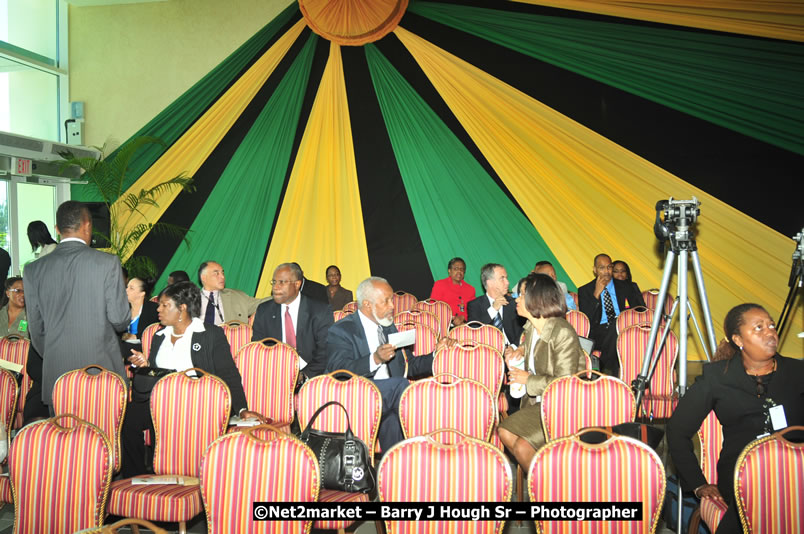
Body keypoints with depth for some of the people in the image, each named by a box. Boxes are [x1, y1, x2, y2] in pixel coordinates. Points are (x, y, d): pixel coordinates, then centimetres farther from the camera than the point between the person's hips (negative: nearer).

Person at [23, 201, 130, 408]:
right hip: (101, 368, -3)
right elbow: (120, 319, -7)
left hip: (56, 374, 3)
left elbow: (36, 329, 8)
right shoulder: (108, 262, -8)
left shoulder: (34, 270, 2)